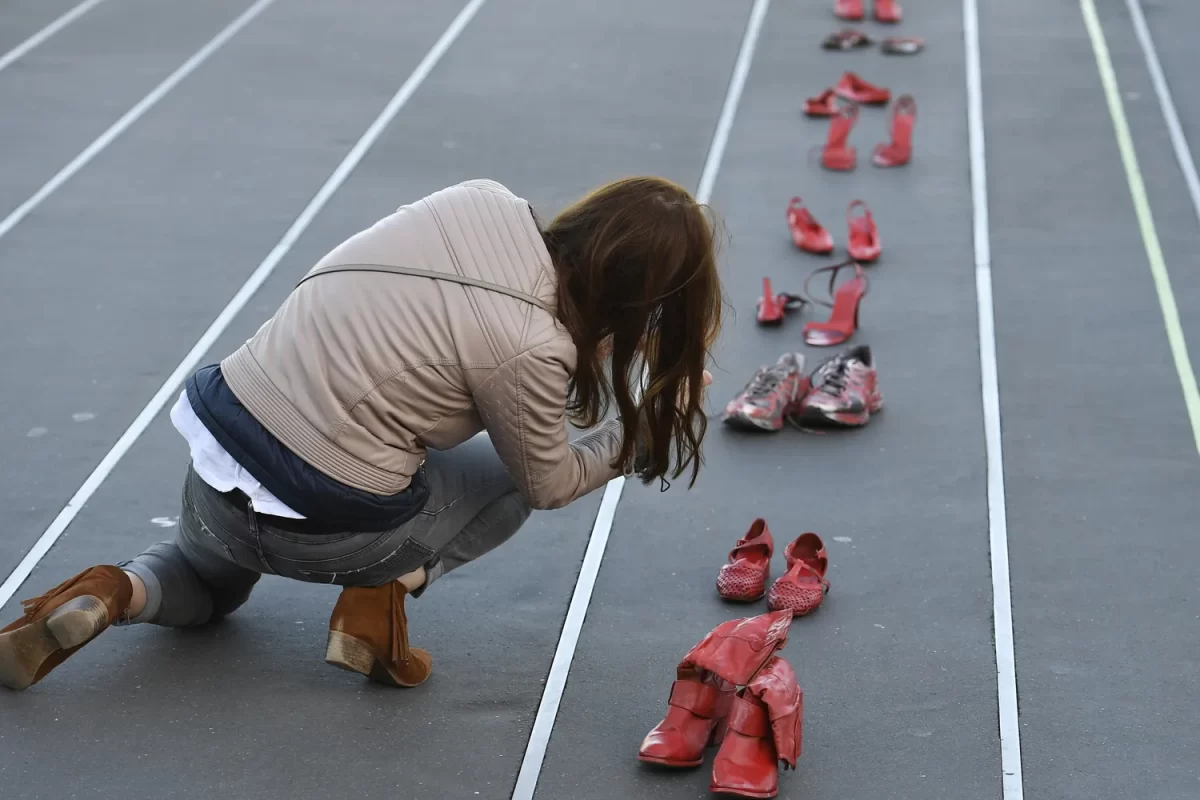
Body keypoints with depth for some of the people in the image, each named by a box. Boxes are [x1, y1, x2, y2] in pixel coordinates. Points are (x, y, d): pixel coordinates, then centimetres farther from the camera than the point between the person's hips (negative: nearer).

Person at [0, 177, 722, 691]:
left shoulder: (481, 201, -4)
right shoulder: (530, 352, -20)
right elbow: (549, 483, -2)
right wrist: (644, 429, 11)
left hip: (220, 433, 6)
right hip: (316, 527, -6)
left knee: (207, 586, 40)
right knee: (516, 468, 20)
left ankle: (116, 595, 7)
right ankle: (383, 592, 1)